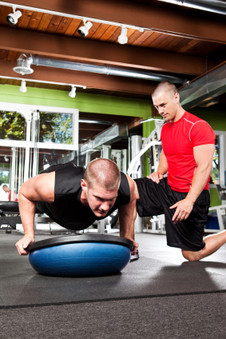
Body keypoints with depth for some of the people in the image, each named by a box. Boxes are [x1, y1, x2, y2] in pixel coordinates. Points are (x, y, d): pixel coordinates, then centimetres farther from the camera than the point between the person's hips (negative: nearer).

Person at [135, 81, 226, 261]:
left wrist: (189, 200, -30)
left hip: (191, 195, -7)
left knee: (192, 255, 0)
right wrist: (160, 172, 3)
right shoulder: (165, 128, 9)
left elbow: (204, 167, -22)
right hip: (168, 187, 8)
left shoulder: (198, 126, -16)